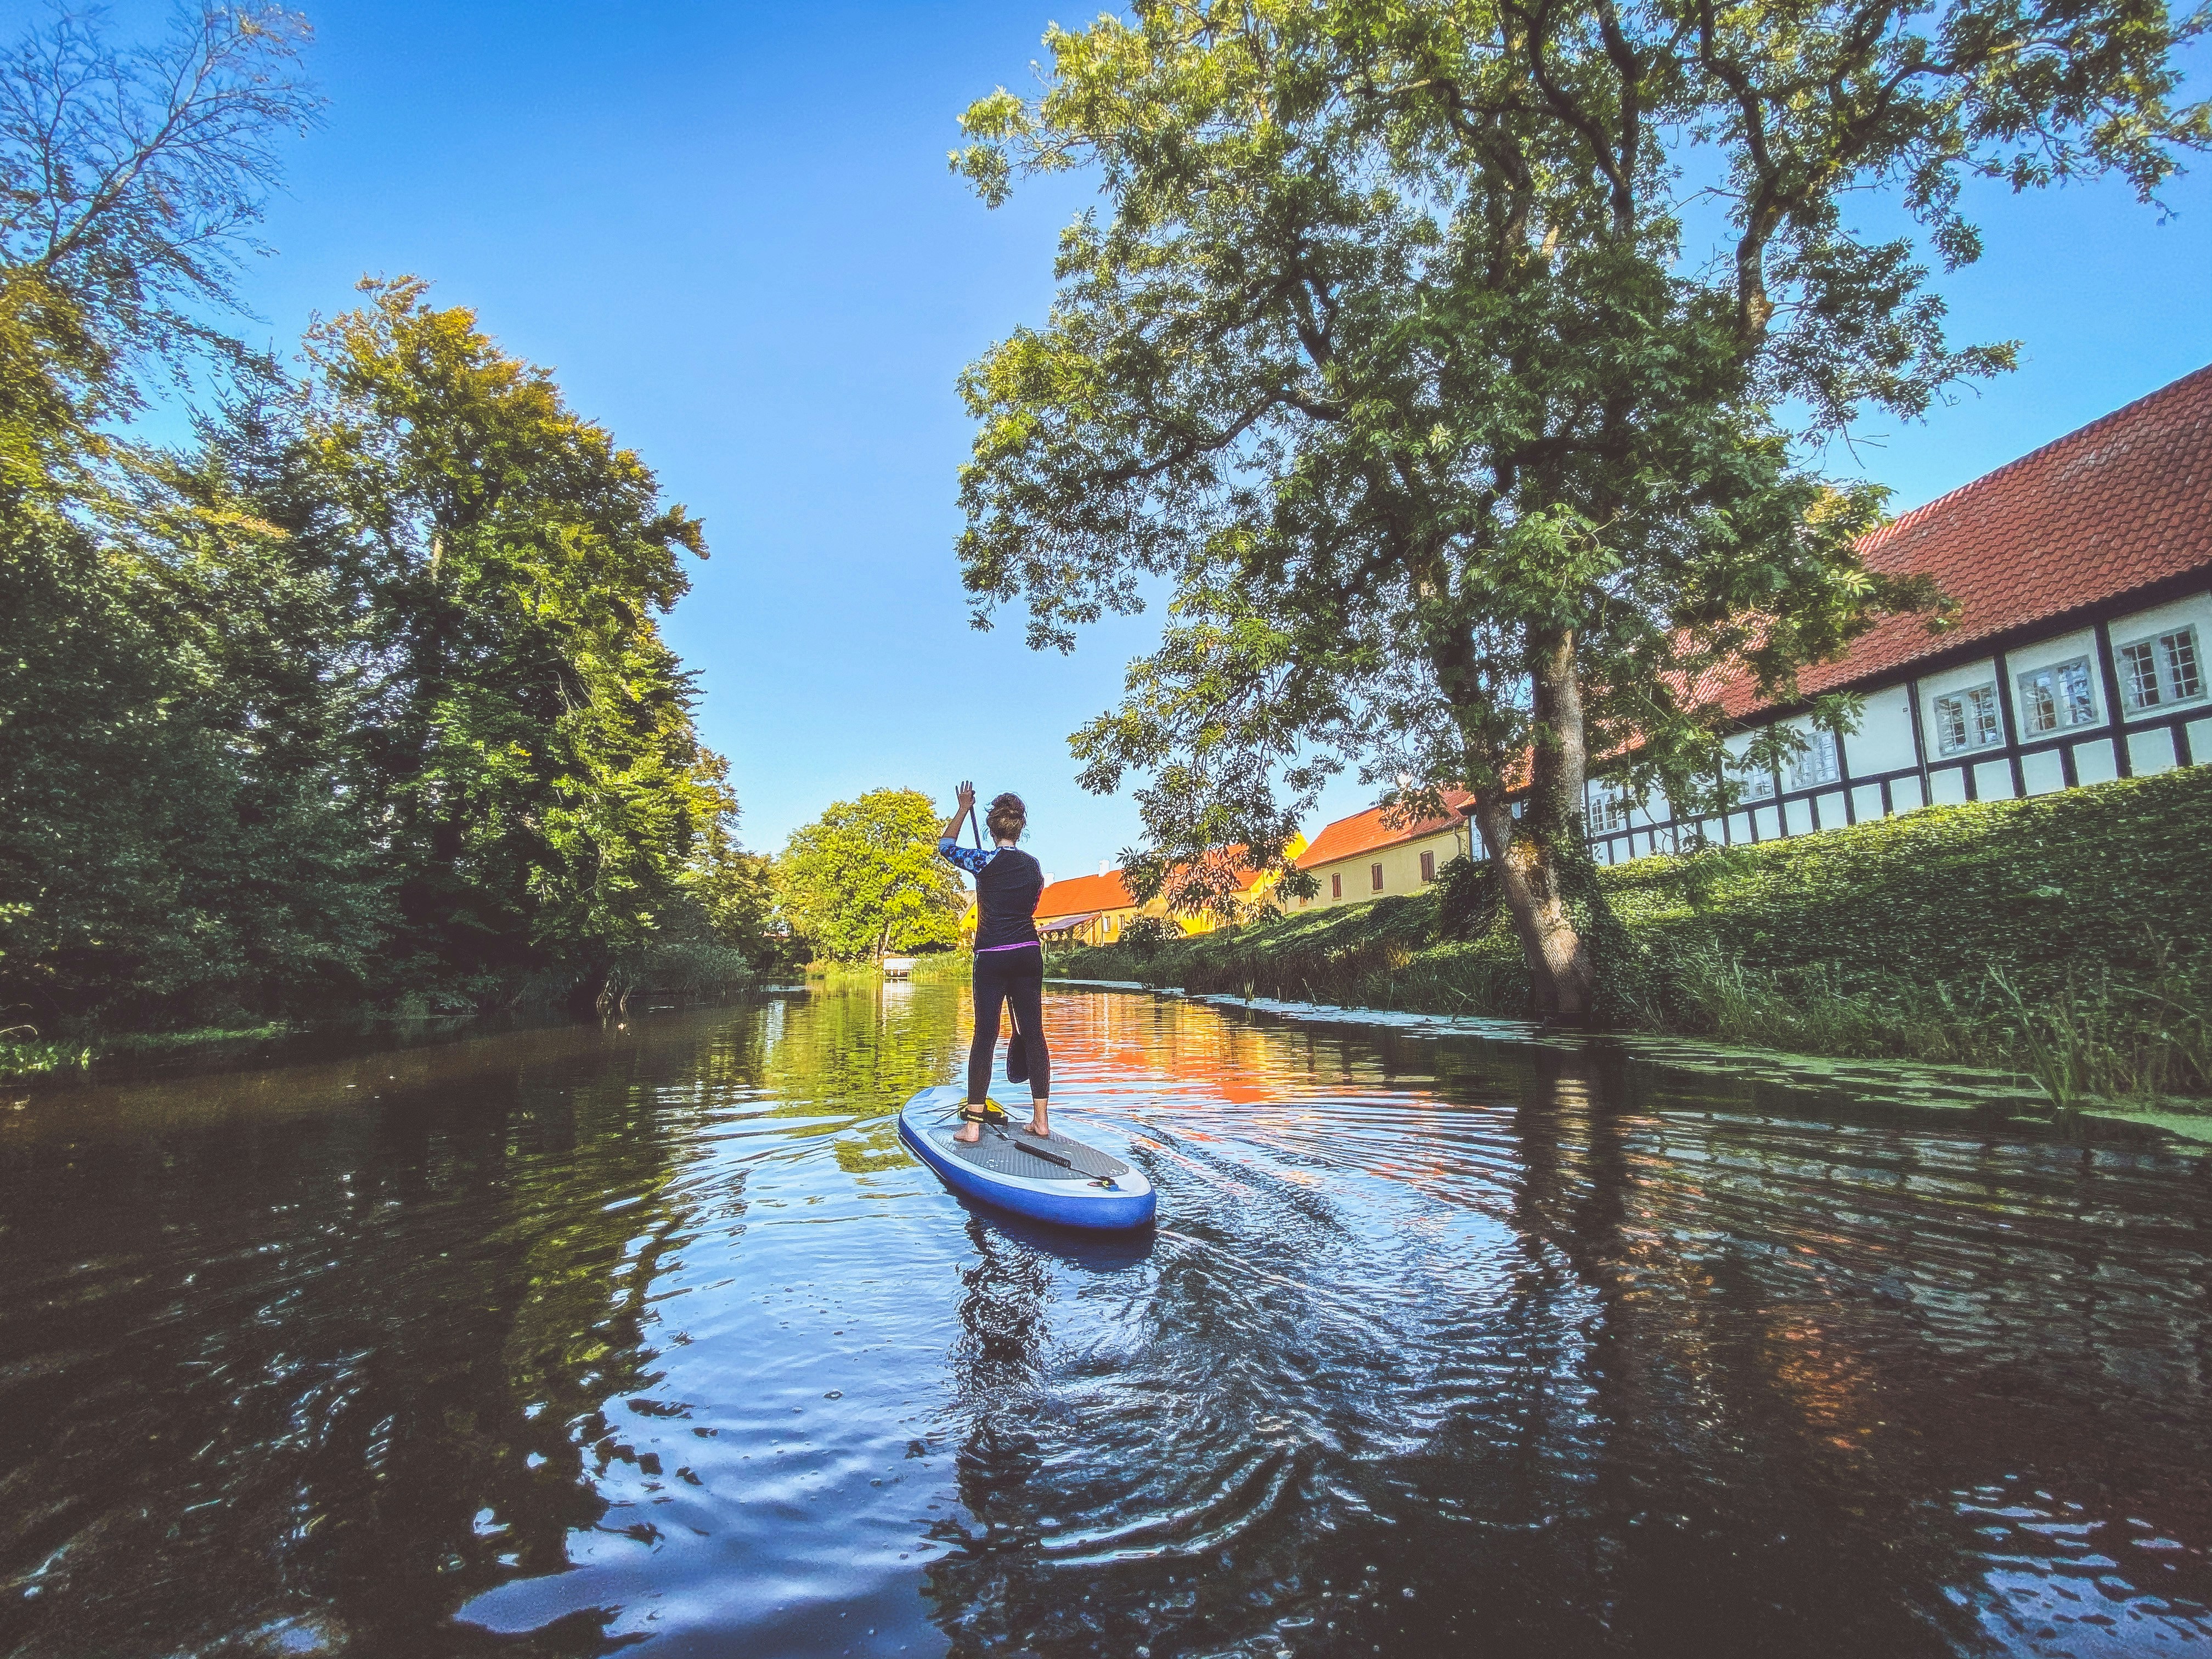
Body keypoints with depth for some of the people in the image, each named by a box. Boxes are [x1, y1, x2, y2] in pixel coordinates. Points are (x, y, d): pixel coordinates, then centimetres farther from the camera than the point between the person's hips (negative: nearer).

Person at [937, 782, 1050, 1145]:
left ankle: (973, 1123, 0)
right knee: (1034, 1033, 7)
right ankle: (1041, 1120, 11)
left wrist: (963, 809, 21)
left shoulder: (984, 862, -7)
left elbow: (945, 845, 10)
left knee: (985, 1035, 0)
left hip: (992, 957, -4)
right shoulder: (1034, 866, 6)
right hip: (1029, 953, 4)